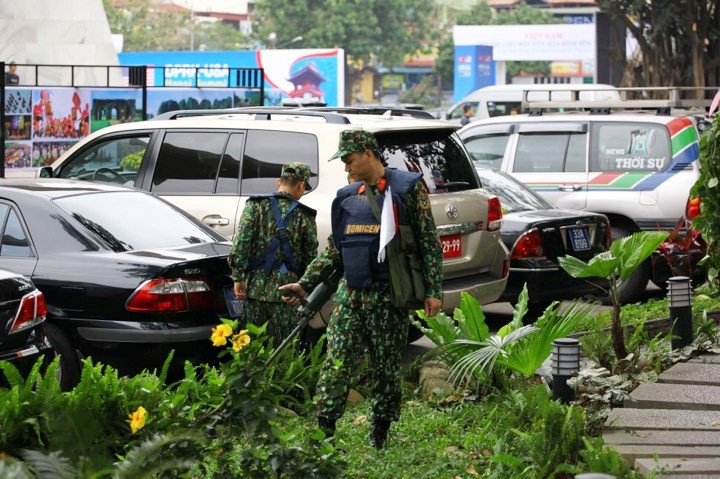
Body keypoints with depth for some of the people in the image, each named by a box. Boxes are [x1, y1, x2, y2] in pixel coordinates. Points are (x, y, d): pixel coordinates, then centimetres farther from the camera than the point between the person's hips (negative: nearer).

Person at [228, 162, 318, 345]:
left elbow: (241, 242, -7)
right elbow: (311, 256, 6)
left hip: (255, 287, 1)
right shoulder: (304, 216, 3)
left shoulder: (256, 206, 2)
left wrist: (238, 277, -5)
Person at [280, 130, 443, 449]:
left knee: (386, 371, 3)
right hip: (350, 294, 4)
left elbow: (428, 242, -4)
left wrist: (434, 291, -10)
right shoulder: (347, 197, 14)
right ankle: (322, 433, -8)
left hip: (388, 297, -4)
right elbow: (333, 250, 18)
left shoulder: (407, 188, -1)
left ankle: (378, 441, 11)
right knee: (335, 367, -6)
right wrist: (306, 284, 10)